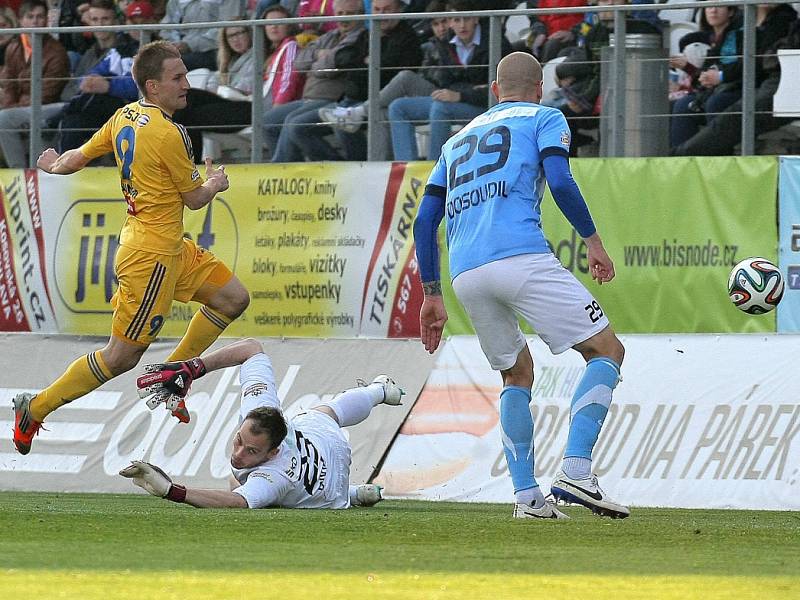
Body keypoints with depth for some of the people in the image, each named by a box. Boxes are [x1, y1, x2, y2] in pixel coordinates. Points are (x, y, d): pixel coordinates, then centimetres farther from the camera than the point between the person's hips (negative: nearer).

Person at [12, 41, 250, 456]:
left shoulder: (125, 117, 5)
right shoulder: (168, 134, -21)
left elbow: (79, 157, 15)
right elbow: (195, 198, -10)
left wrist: (55, 165, 37)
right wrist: (214, 184, 12)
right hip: (151, 254, -10)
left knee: (233, 298, 12)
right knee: (122, 357, -3)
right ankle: (35, 409, 8)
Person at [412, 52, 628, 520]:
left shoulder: (458, 139, 31)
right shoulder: (545, 118, 15)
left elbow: (425, 221, 25)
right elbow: (559, 180, -4)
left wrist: (432, 294, 29)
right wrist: (593, 240, 4)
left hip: (466, 274, 6)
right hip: (522, 257, -6)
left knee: (518, 374, 24)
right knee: (607, 351, 3)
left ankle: (527, 496, 10)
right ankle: (576, 472, -15)